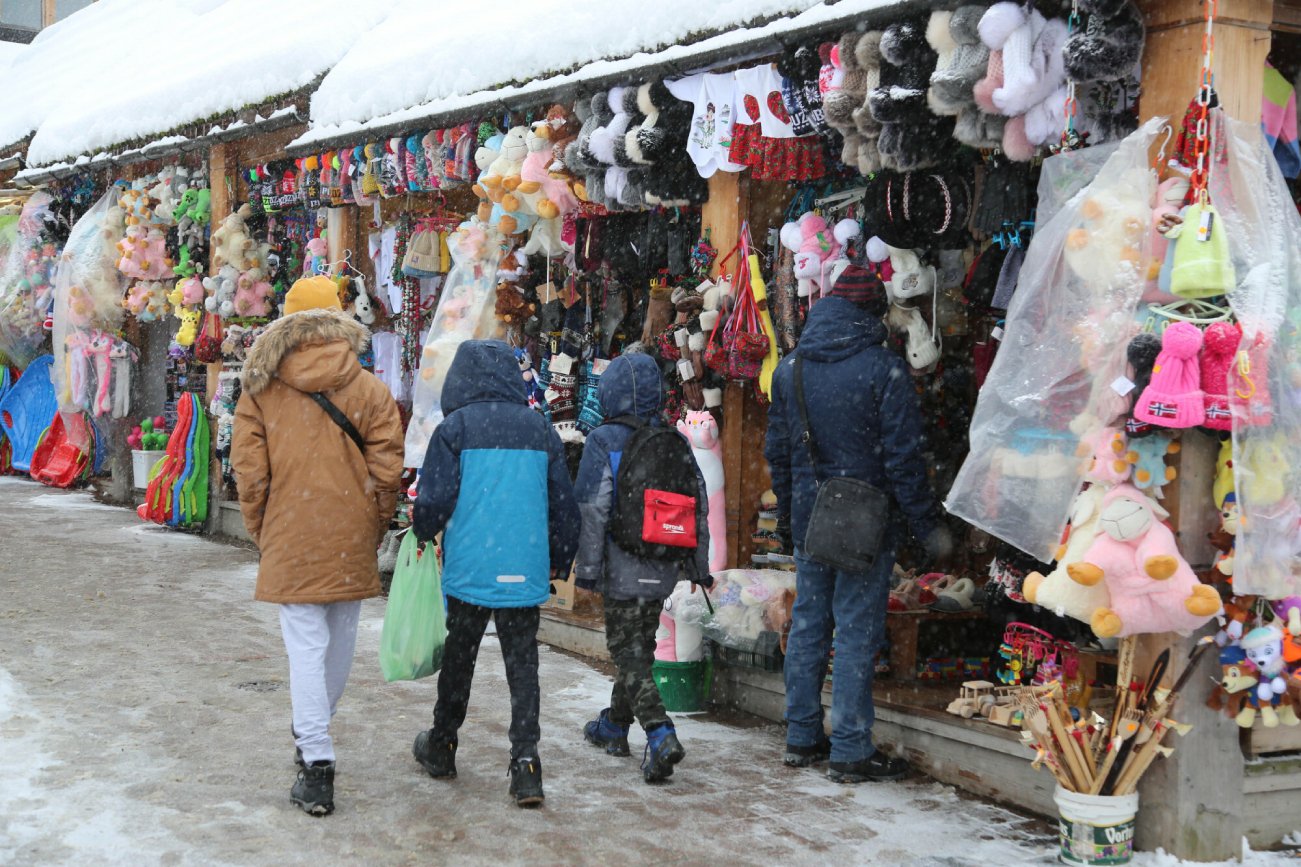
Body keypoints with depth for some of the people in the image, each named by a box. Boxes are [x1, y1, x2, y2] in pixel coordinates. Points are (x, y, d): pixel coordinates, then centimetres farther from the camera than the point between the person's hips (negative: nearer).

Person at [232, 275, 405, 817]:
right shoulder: (369, 390, -2)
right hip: (351, 544, 1)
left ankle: (316, 765, -5)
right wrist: (374, 530, 10)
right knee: (340, 641, 18)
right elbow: (387, 470, -3)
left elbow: (249, 473, -2)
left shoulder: (261, 390, -1)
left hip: (290, 541, -1)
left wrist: (261, 533, 11)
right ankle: (313, 736, 36)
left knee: (305, 647, 0)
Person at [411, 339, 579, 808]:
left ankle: (441, 747, 30)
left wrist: (421, 533, 13)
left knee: (458, 659, 14)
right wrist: (561, 560, 21)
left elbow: (434, 500, -8)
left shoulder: (455, 427, -5)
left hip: (468, 570, -2)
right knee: (523, 665, 6)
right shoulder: (540, 429, 5)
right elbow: (564, 504, 9)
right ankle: (525, 760, -4)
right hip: (525, 573, 2)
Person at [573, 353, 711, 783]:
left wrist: (587, 566, -7)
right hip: (664, 570, 6)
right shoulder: (676, 442, 7)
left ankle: (660, 735, -18)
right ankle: (614, 725, 35)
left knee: (629, 652, -2)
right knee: (639, 645, 19)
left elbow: (592, 509, -13)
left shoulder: (603, 442, -10)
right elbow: (699, 504, 10)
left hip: (624, 567, -6)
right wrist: (700, 565, 17)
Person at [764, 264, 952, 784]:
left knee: (808, 624, 14)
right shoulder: (884, 369, -12)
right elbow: (903, 458, -13)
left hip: (808, 519, 6)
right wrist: (928, 526, -7)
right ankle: (851, 751, 3)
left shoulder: (789, 369, 6)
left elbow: (777, 451, 12)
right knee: (857, 630, -1)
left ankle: (802, 738, 21)